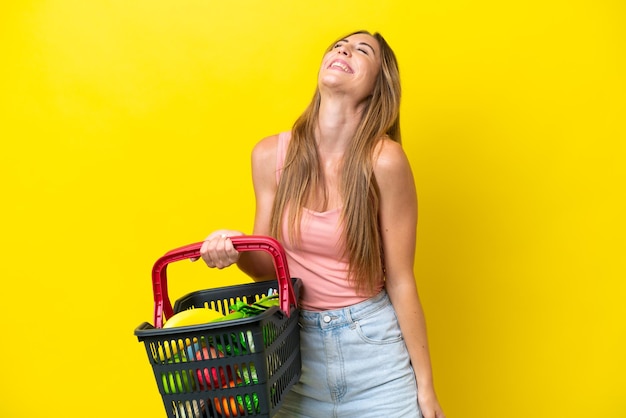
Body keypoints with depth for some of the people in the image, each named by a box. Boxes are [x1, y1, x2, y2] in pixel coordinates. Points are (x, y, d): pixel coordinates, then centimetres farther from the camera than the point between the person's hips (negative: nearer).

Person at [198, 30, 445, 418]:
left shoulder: (384, 161, -16)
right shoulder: (270, 154, -5)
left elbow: (401, 282, -9)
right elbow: (270, 265, 5)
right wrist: (237, 250, -17)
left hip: (373, 345, -3)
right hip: (295, 344, 3)